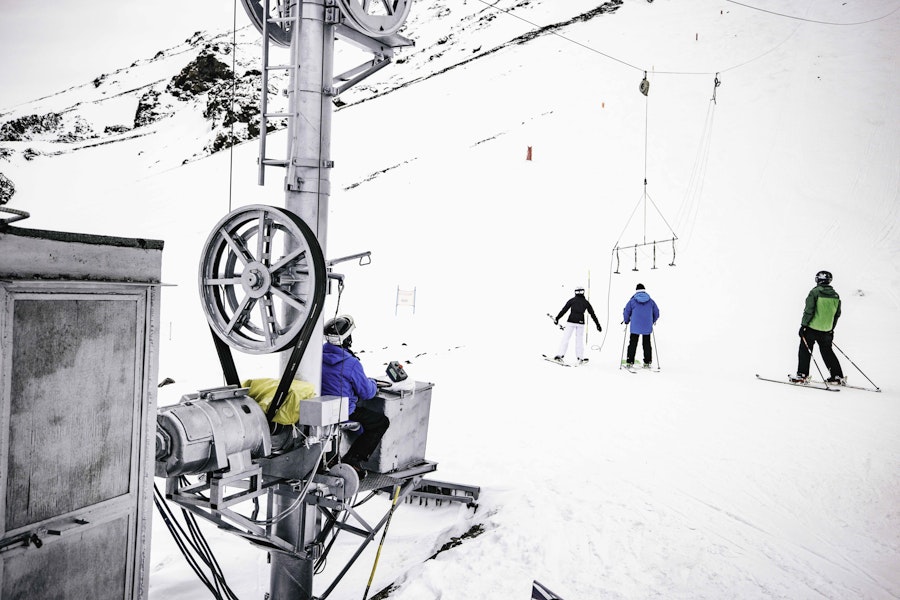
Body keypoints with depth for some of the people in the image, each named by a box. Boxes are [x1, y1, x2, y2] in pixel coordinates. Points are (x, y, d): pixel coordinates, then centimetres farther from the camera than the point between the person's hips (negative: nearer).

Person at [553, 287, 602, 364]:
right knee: (579, 340, 11)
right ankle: (580, 358, 11)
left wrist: (557, 318, 4)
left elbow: (564, 310, 0)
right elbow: (592, 314, 13)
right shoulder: (586, 302, 9)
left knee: (565, 338, -2)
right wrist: (598, 325, 19)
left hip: (571, 321, -2)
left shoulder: (572, 300, 3)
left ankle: (560, 355, -10)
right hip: (580, 322, 2)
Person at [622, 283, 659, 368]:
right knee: (647, 344, 10)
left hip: (635, 327, -1)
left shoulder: (632, 301, -4)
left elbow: (626, 312, -2)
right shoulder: (651, 301, 2)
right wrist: (652, 321, 26)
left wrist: (626, 321, 16)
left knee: (633, 344, 4)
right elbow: (656, 313, 9)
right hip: (647, 327, 2)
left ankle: (629, 362, 2)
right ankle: (647, 363, 12)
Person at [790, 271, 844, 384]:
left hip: (812, 328, -6)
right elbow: (837, 314, 13)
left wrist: (803, 325, -9)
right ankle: (837, 376, 18)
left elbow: (809, 311, -14)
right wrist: (831, 328, 23)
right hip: (827, 330, 6)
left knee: (805, 350, 3)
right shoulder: (835, 296, 7)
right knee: (827, 351, 16)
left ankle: (802, 374, 1)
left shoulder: (815, 292, -11)